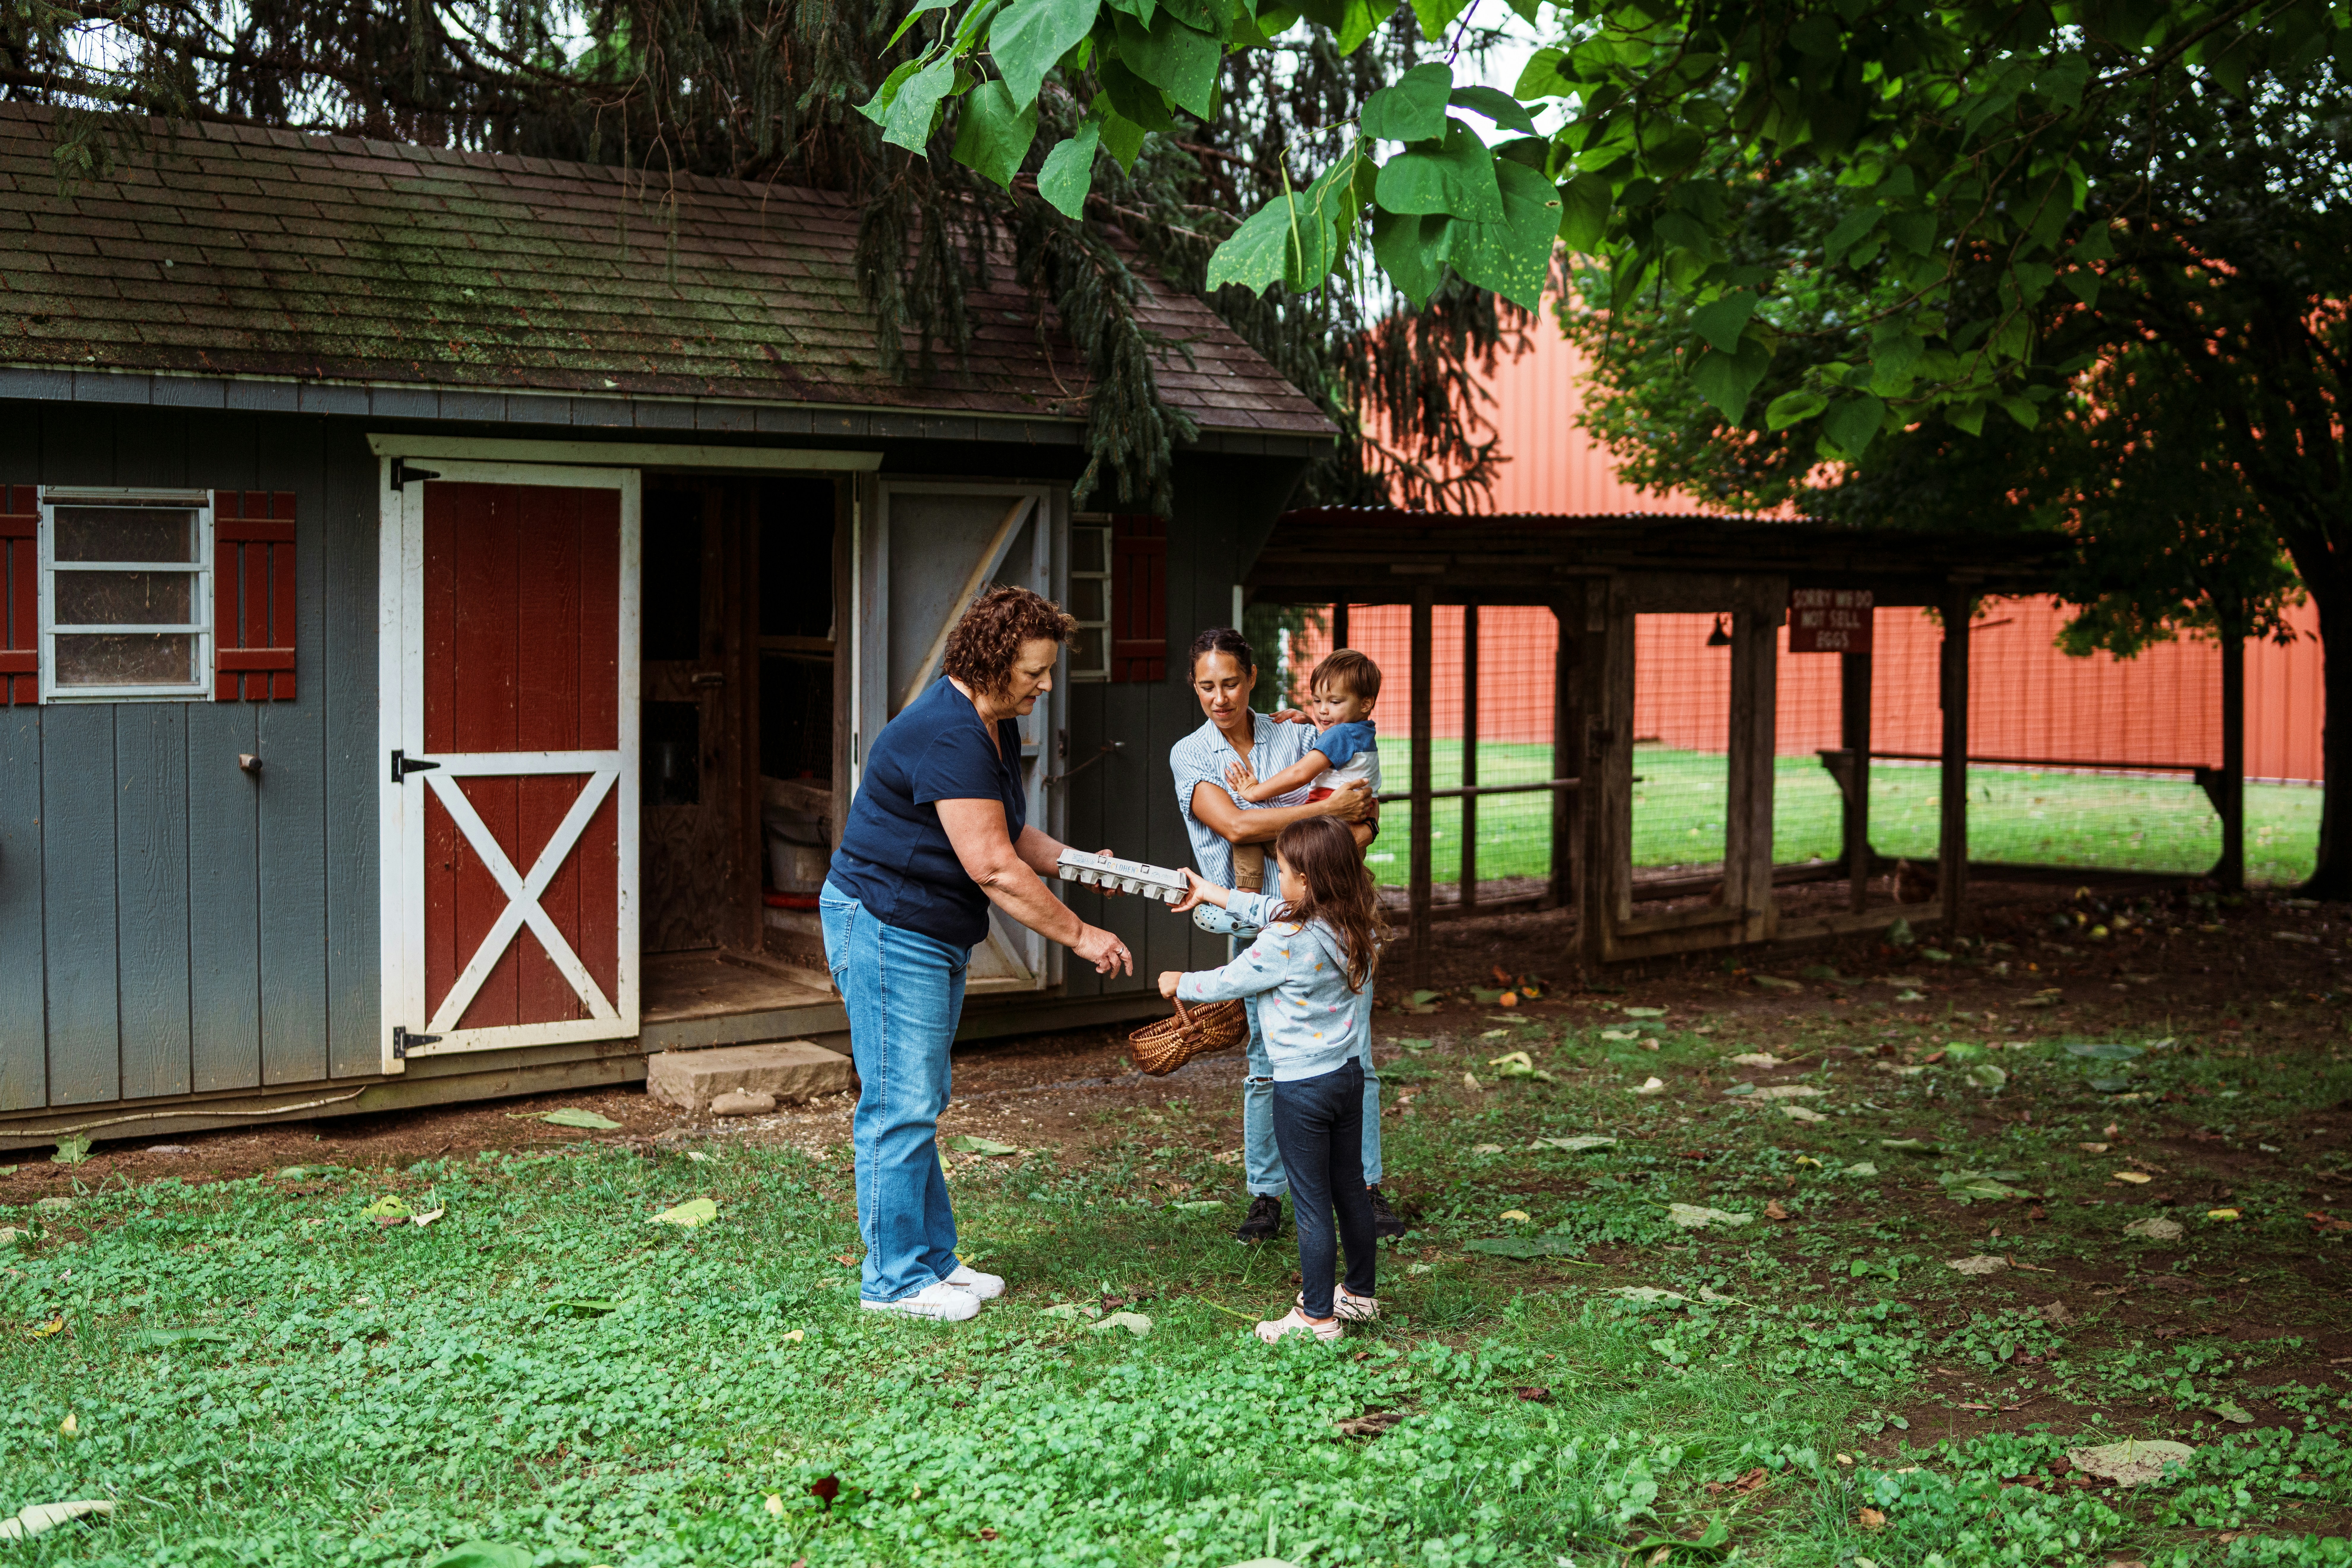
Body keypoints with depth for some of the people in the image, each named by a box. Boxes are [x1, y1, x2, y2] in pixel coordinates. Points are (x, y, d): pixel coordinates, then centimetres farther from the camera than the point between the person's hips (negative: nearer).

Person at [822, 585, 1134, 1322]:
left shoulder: (995, 729, 9)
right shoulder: (947, 736, -24)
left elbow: (1010, 836, 18)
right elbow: (993, 868, -26)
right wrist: (1080, 936, -21)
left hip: (934, 934, 11)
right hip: (886, 927, -11)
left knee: (923, 1104, 16)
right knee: (901, 1108, -5)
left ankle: (932, 1259, 24)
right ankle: (895, 1278, 4)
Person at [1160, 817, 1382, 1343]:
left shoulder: (1288, 942, -24)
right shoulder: (1355, 925, -1)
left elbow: (1229, 982, -9)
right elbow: (1272, 911, 13)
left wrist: (1179, 983, 10)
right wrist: (1212, 894, 23)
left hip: (1302, 1087, -8)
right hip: (1348, 1072, 8)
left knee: (1311, 1202, 1)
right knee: (1349, 1187, 19)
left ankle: (1317, 1317, 8)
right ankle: (1360, 1294, 32)